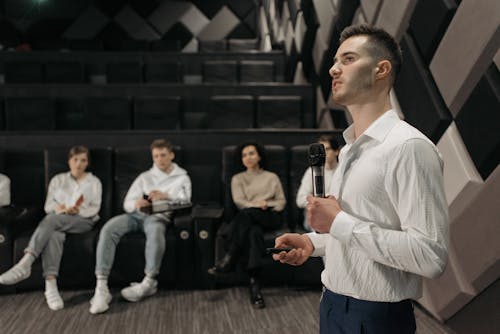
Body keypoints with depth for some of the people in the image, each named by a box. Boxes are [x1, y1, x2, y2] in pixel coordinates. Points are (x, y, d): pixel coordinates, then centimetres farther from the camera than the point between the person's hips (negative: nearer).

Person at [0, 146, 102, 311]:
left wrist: (78, 211, -15)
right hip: (57, 221, 2)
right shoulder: (58, 179, 24)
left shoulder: (94, 182, 19)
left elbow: (95, 209, 7)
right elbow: (48, 206, 13)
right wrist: (58, 208, -11)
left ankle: (25, 263, -48)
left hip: (83, 221, -2)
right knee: (54, 235, -37)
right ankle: (50, 285, -51)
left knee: (51, 220, -34)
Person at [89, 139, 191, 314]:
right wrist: (136, 204, -10)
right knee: (108, 228, -27)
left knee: (155, 230, -41)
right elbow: (127, 203, 16)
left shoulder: (182, 178, 19)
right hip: (135, 214, 3)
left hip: (159, 216, -3)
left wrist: (166, 196, -17)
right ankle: (101, 288, -33)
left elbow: (185, 201, 2)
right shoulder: (145, 177, 26)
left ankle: (149, 283, -28)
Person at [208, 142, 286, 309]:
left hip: (271, 217, -1)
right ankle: (254, 284, -49)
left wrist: (267, 205, -5)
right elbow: (239, 201, 7)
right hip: (249, 219, 1)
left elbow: (281, 202, 16)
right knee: (254, 232, -39)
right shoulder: (237, 178, 25)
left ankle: (230, 258, -37)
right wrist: (257, 204, -12)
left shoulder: (272, 177, 25)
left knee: (245, 214, -37)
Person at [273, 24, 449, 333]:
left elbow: (431, 256, -25)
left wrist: (340, 223, -23)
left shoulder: (409, 147, -19)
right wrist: (314, 241, 2)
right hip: (333, 306, 8)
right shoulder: (349, 149, 9)